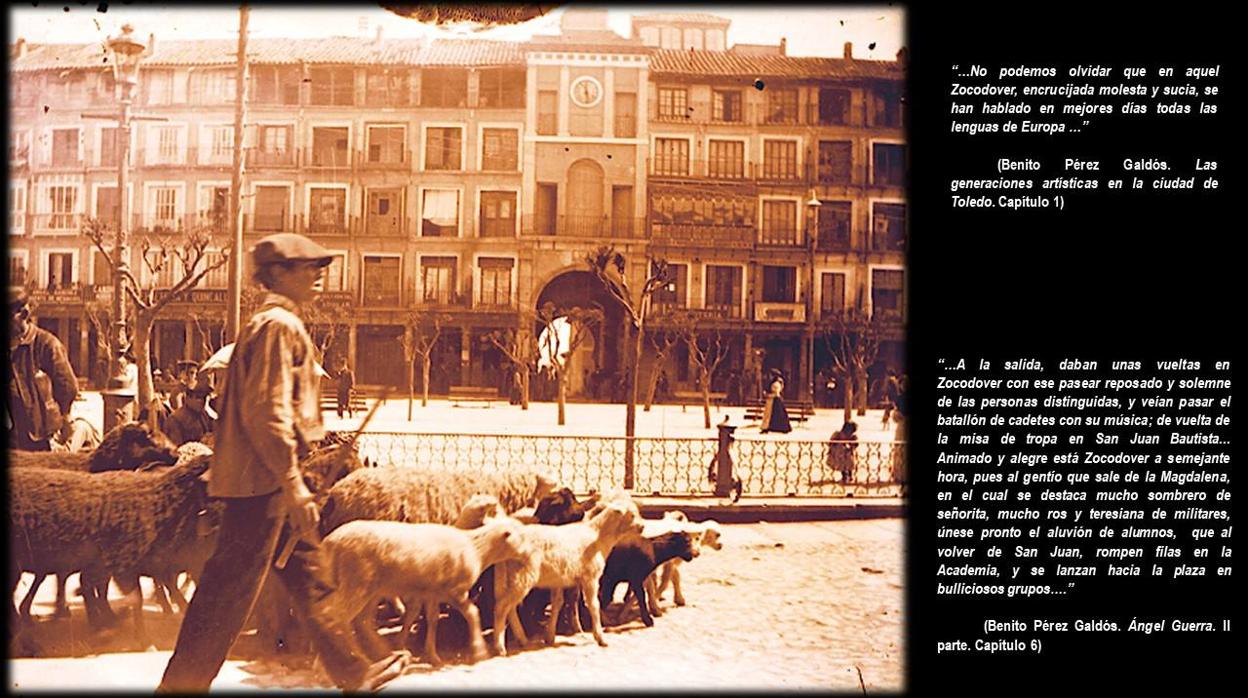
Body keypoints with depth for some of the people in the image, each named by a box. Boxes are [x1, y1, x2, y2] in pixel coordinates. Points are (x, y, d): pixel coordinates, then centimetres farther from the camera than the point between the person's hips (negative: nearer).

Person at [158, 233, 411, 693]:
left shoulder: (278, 324, 19)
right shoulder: (280, 325, -14)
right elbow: (267, 412, -22)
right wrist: (293, 483, -23)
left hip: (267, 480, 11)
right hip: (263, 480, -11)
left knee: (310, 574, 14)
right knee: (231, 586, -4)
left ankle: (354, 673, 21)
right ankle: (181, 684, 6)